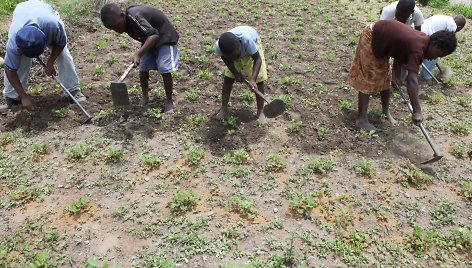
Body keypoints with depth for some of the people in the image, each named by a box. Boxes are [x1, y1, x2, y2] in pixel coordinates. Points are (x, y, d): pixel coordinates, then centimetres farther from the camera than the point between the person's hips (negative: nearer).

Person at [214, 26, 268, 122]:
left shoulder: (247, 39, -46)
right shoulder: (218, 47, -36)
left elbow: (257, 59, -33)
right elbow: (226, 59, -11)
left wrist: (253, 80, -42)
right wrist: (236, 73, -18)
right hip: (234, 49, 2)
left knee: (259, 80, -9)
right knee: (228, 78, -2)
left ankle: (260, 112, 4)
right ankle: (224, 108, 15)